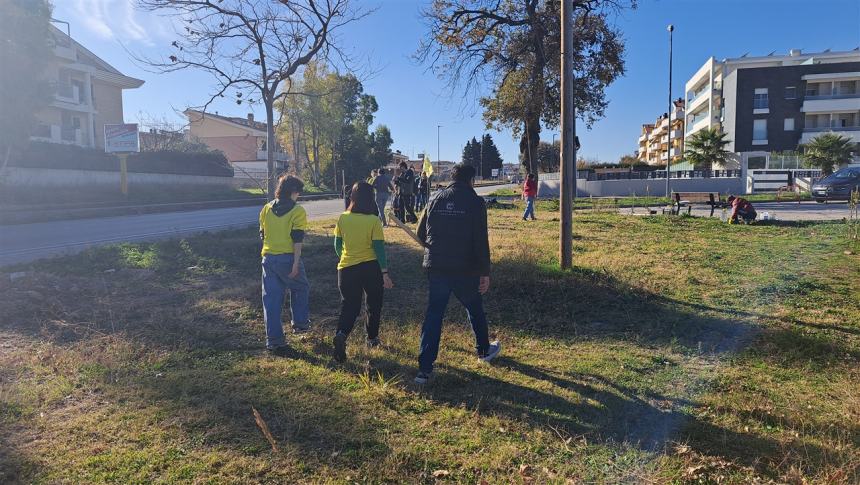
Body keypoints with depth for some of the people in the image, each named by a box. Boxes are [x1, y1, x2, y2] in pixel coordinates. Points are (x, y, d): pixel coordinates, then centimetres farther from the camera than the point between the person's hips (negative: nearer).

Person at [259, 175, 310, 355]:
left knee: (271, 299, 7)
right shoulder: (297, 211, -6)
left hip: (269, 258, 5)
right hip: (288, 258, -4)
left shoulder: (266, 209, 10)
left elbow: (262, 234, 18)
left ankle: (274, 340, 7)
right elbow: (297, 239, -13)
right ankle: (300, 324, 27)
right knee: (300, 288, 22)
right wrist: (296, 263, -14)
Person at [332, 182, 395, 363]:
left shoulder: (343, 219, -2)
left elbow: (337, 246, 5)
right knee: (374, 304, 20)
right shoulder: (373, 221, -11)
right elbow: (379, 248, -12)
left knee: (349, 306, 9)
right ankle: (372, 338, 32)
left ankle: (341, 334, -17)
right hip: (371, 267, -2)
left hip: (347, 268, 2)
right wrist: (385, 273, -7)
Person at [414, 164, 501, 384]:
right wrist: (485, 272, -7)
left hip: (436, 267, 3)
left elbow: (421, 234, 9)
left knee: (433, 314, 7)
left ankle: (425, 368, 3)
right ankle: (484, 350, 40)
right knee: (475, 309, 20)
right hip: (465, 269, -3)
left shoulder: (436, 199, 6)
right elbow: (481, 241, -12)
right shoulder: (475, 202, -6)